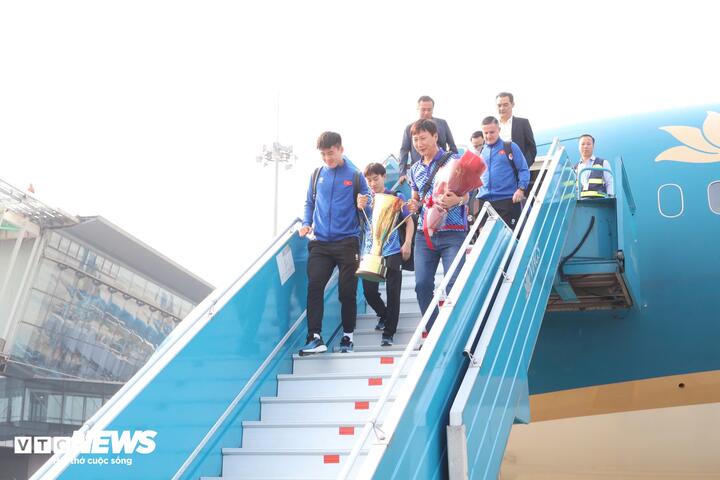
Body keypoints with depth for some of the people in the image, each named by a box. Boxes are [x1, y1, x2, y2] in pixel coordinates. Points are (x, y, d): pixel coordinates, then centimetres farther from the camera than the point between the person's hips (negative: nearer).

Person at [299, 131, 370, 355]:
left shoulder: (355, 175, 0)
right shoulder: (317, 175, 8)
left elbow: (366, 208, 6)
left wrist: (363, 205, -16)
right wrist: (306, 223, 5)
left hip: (347, 242, -2)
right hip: (320, 242, 2)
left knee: (347, 291, 2)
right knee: (314, 286, -10)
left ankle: (347, 337, 17)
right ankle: (315, 338, -9)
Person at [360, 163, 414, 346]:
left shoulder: (396, 198, 3)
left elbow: (409, 222, 6)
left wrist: (407, 244, -6)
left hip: (392, 252, -2)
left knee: (392, 292, -4)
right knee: (369, 290, -2)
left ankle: (388, 333, 3)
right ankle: (384, 315, 29)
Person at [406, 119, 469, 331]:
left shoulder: (452, 160, -1)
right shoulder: (415, 169, 16)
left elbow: (465, 194, -7)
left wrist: (456, 200, -31)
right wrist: (414, 206, 2)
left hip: (452, 233, -5)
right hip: (424, 233, 5)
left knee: (454, 283, -12)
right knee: (422, 284, 0)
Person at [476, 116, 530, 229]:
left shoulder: (510, 147, 4)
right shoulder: (481, 152, 16)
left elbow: (523, 169, 0)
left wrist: (521, 189, -13)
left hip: (508, 200, -4)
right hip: (484, 201, 4)